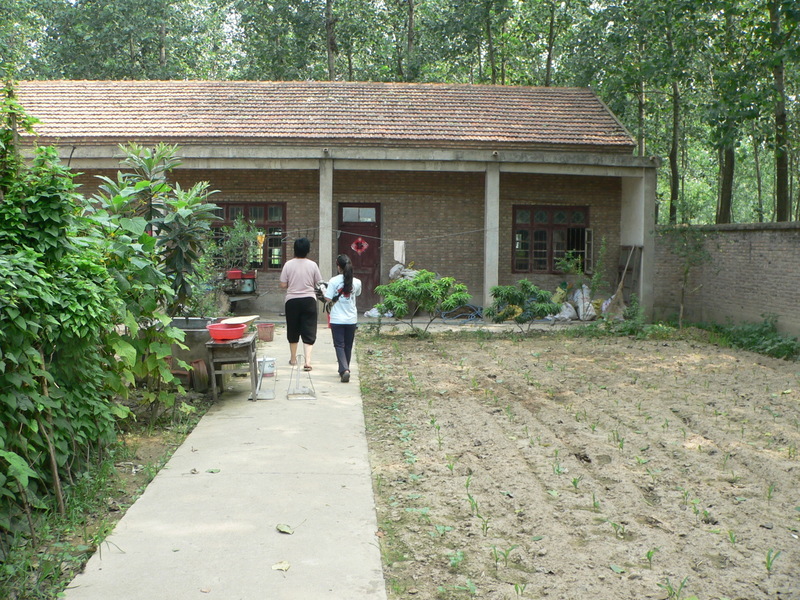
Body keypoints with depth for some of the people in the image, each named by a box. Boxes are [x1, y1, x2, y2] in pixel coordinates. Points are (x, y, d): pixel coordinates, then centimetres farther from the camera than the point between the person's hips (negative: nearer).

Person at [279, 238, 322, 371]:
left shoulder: (288, 264, -5)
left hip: (292, 301, 1)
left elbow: (282, 285, -3)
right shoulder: (312, 265, -4)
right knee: (309, 331, 0)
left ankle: (293, 358, 28)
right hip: (309, 300, -1)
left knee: (293, 330, 15)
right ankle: (307, 360, -13)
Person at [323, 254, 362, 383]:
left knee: (339, 345, 1)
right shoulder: (357, 282, -2)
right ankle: (344, 370, 29)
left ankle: (344, 370, -18)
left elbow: (328, 299, -11)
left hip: (337, 319, -3)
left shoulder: (334, 281, -11)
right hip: (352, 319, 3)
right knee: (348, 346, 16)